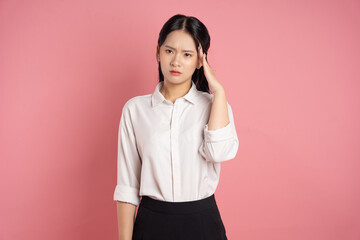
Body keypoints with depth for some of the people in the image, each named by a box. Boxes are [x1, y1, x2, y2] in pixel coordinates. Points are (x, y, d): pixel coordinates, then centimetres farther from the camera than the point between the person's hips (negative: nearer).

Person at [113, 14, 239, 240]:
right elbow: (127, 186, 1)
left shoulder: (215, 105, 1)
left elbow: (220, 151, -20)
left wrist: (218, 90, -13)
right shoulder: (135, 109, 0)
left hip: (201, 221, 0)